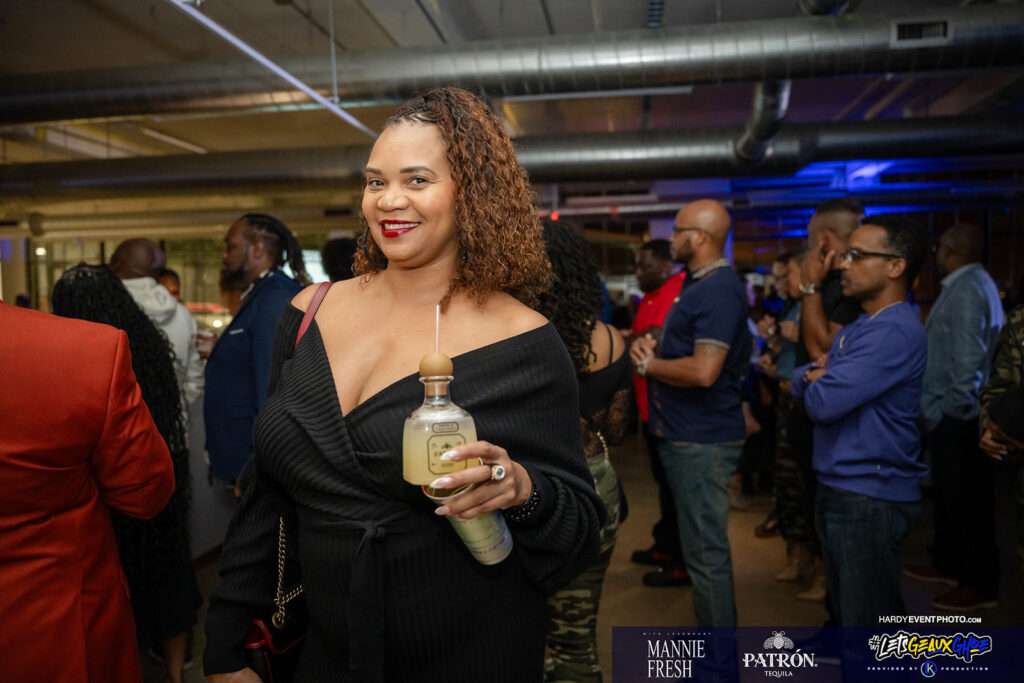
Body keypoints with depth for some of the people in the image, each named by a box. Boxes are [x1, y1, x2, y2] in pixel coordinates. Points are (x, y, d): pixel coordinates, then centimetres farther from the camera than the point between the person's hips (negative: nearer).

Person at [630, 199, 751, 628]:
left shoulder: (719, 289, -19)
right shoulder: (702, 284, 13)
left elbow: (704, 371, -28)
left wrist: (648, 364, -13)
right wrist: (655, 347, 3)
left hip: (702, 439, -10)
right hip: (687, 433, 10)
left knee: (705, 550, 0)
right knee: (703, 544, 20)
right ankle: (712, 631, 36)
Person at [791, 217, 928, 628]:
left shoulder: (895, 331, -21)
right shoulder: (858, 327, 14)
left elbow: (822, 402, -26)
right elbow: (800, 383, 11)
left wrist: (819, 381, -4)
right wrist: (817, 374, -11)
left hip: (870, 496, -10)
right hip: (839, 489, 10)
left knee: (866, 618, 3)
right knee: (846, 608, 22)